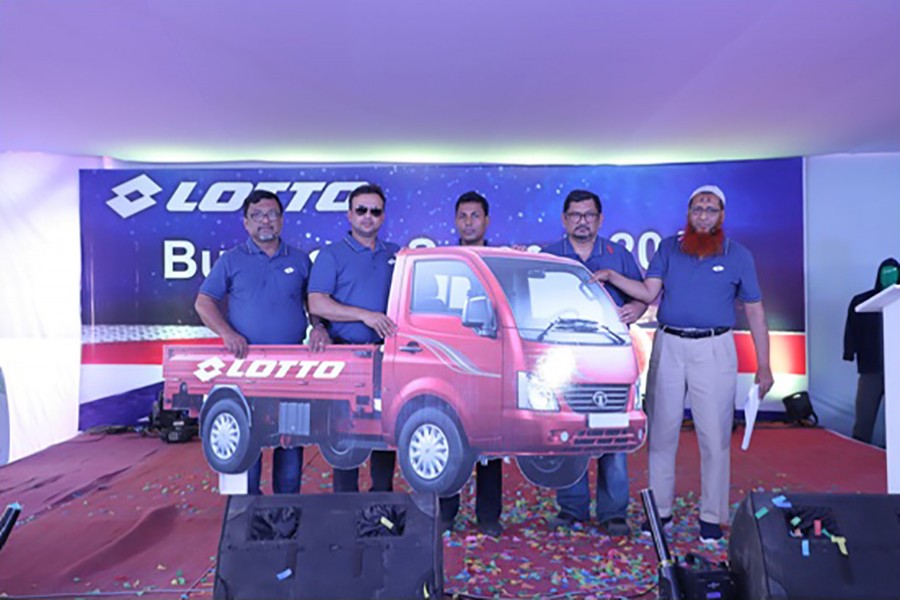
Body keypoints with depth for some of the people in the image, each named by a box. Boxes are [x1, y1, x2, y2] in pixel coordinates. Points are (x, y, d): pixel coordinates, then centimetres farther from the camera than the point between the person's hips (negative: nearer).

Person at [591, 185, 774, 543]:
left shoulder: (738, 255, 5)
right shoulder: (668, 248, 9)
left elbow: (755, 311, 6)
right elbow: (649, 293, 1)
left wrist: (763, 366, 2)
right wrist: (612, 277, -14)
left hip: (714, 350, -1)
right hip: (669, 347, 2)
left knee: (714, 436, 2)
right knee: (661, 432, 6)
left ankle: (711, 517, 16)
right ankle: (660, 510, 19)